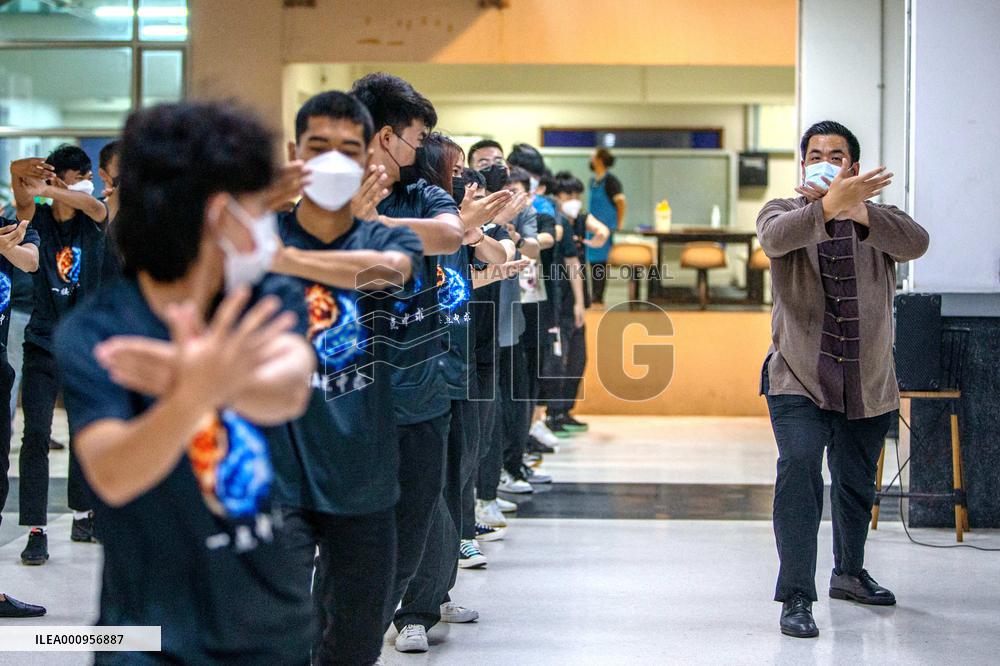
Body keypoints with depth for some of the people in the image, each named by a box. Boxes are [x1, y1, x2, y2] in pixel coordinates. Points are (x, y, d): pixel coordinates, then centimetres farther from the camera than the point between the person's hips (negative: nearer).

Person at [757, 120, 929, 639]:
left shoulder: (877, 218, 7)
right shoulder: (783, 212, 3)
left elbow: (916, 242, -16)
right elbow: (776, 238, -23)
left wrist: (858, 211, -32)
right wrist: (828, 205, -40)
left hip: (867, 382, 3)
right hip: (799, 379, -3)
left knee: (857, 483, 17)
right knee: (799, 470, -21)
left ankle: (849, 573, 41)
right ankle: (796, 596, -19)